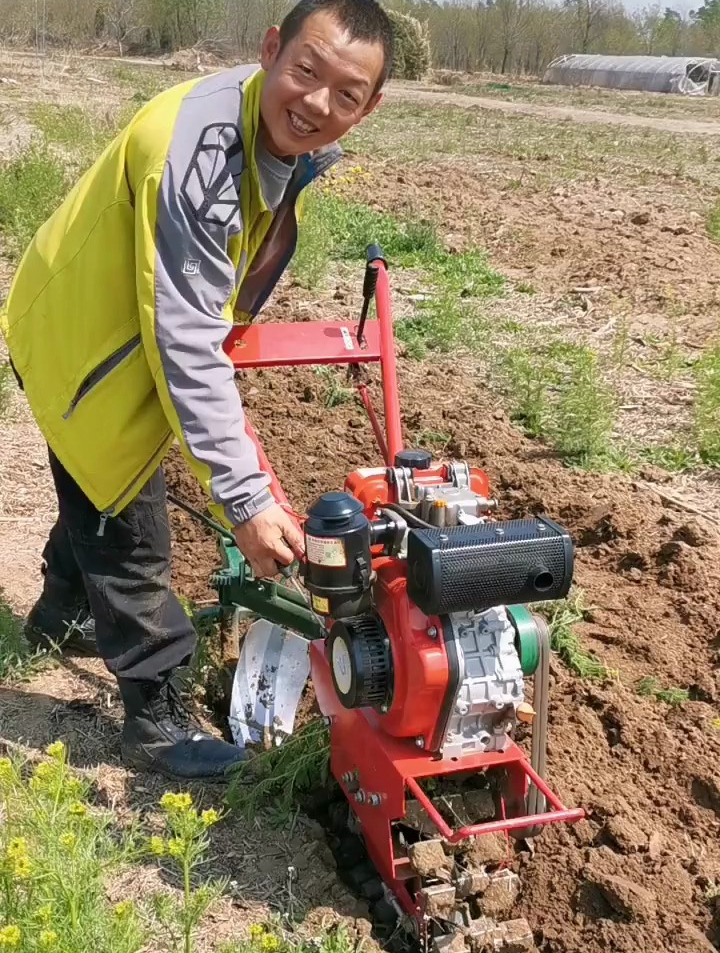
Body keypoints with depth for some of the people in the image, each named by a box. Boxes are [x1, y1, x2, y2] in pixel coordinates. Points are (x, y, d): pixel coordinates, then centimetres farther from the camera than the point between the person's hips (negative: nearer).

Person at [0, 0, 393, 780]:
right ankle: (156, 721, 18)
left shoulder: (294, 138, -11)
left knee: (100, 495, 28)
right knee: (128, 527, 1)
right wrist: (244, 498, -41)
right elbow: (185, 343, -40)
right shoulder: (192, 152, -39)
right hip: (78, 339, -9)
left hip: (120, 333, 9)